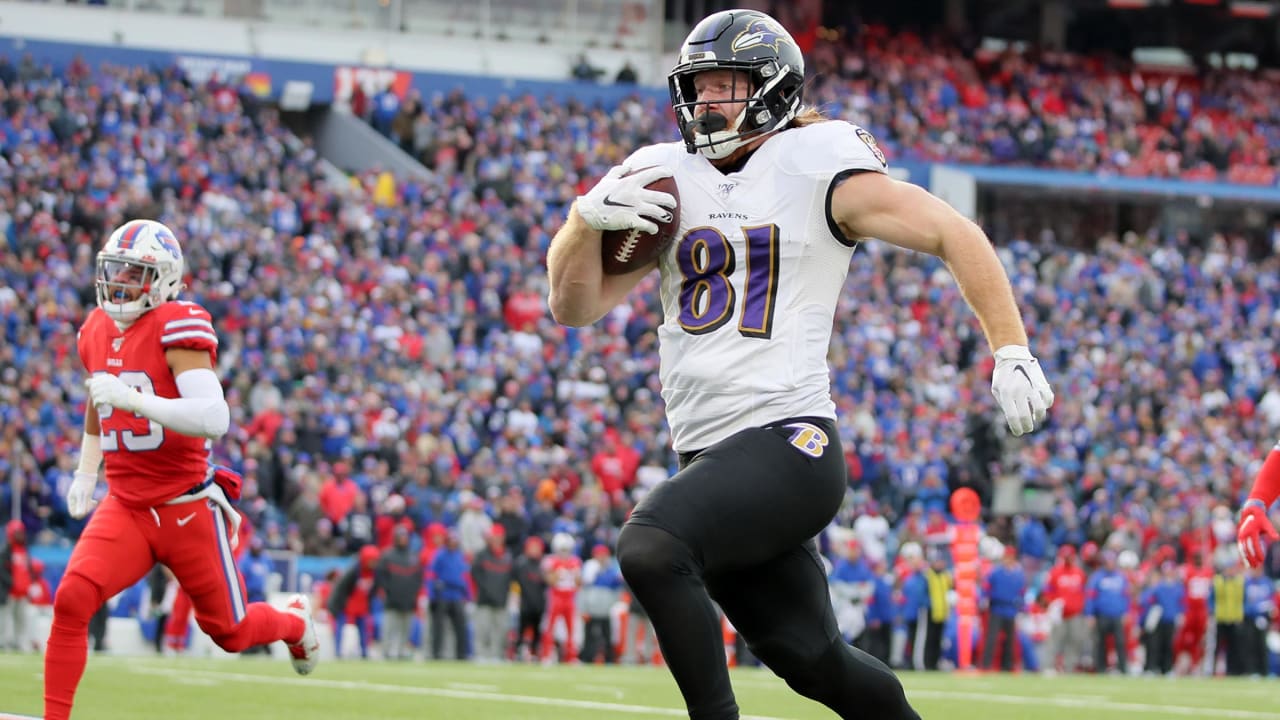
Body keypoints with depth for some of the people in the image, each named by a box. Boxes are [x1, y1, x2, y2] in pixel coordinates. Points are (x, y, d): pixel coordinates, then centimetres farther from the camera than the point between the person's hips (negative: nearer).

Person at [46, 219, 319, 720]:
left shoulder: (177, 327, -17)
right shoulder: (97, 331, 5)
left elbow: (214, 418, -30)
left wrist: (131, 398, -37)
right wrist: (86, 472, 23)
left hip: (187, 508, -5)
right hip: (125, 507, 5)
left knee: (231, 632, 12)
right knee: (71, 600, -20)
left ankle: (295, 621, 46)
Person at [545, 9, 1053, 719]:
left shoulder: (815, 169, -4)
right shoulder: (664, 180, 12)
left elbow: (954, 235, -2)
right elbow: (574, 305, 11)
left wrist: (1011, 354, -7)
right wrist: (588, 216, -8)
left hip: (788, 442, -6)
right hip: (710, 457, 6)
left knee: (650, 546, -29)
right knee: (808, 657, 10)